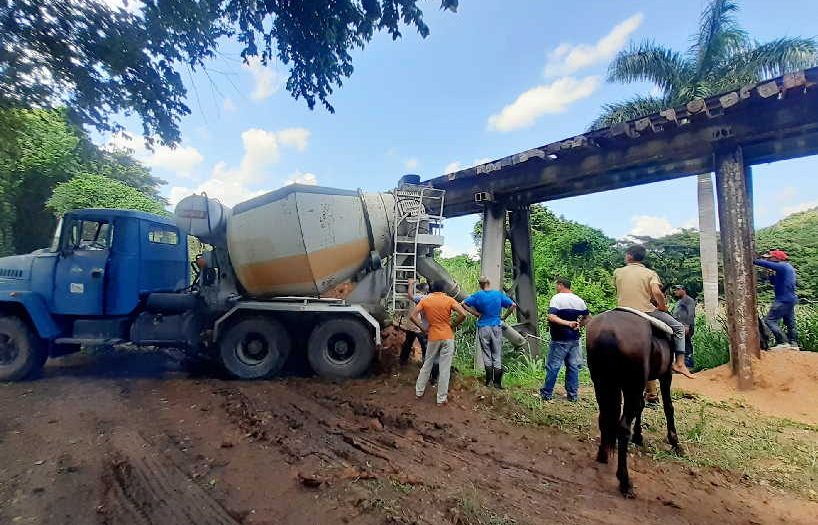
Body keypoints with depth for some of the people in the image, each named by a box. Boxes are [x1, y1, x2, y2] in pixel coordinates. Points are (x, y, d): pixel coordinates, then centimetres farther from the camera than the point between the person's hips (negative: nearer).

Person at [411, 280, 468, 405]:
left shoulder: (425, 300, -1)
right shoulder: (449, 300, -6)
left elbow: (412, 316, -8)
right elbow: (463, 314, -16)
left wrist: (423, 329, 0)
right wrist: (453, 325, -3)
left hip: (433, 337, 2)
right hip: (447, 337, -2)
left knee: (427, 364, 19)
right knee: (445, 368, 5)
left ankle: (419, 391, 29)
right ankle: (442, 398, 11)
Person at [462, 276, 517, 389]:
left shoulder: (478, 295, -6)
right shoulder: (499, 294, -2)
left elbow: (464, 304, -10)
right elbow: (513, 305, 0)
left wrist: (476, 314, -5)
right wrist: (504, 317, 6)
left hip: (483, 327, -1)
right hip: (496, 327, 1)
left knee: (486, 354, 12)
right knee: (497, 355, 8)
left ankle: (489, 380, 15)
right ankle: (497, 383, 11)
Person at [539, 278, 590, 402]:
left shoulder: (557, 298, -11)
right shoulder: (579, 300, 8)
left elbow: (551, 317, -25)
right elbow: (587, 318, 16)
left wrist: (567, 323, -22)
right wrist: (577, 325, 11)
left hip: (559, 340, -6)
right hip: (574, 340, 6)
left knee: (553, 367, 1)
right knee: (573, 367, 12)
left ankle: (547, 394, 8)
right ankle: (573, 395, 18)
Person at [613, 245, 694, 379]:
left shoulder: (617, 272, 6)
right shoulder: (650, 273, 1)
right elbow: (656, 292, -16)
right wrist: (663, 307, 1)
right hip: (646, 311, -2)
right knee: (678, 328, 17)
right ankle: (679, 363, 12)